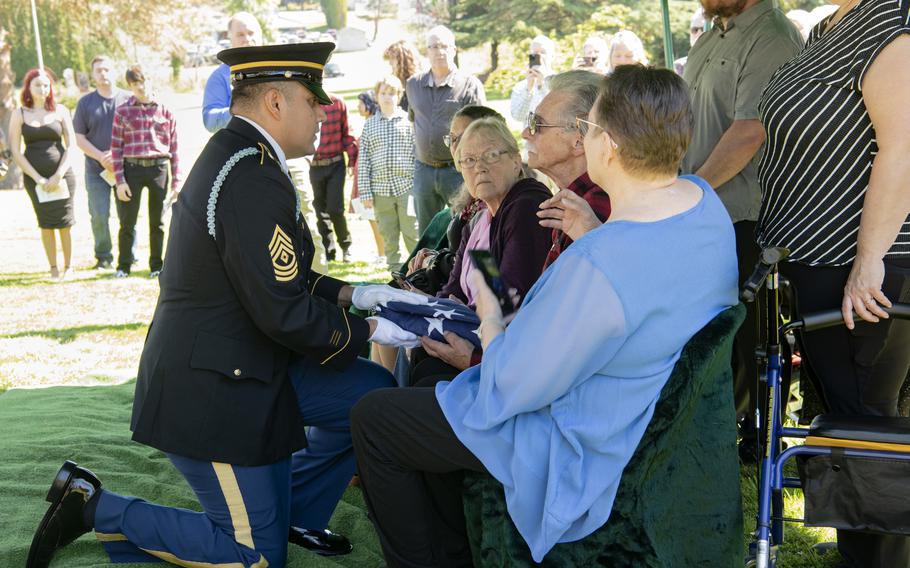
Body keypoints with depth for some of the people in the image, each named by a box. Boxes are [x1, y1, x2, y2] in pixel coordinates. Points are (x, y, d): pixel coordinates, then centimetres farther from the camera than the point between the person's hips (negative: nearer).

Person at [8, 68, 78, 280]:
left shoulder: (60, 111, 5)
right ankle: (53, 268, 7)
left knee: (64, 223, -1)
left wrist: (58, 175, -8)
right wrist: (38, 178, -8)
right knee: (46, 223, 1)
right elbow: (15, 151, 1)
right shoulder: (19, 114, 4)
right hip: (34, 177, 0)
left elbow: (71, 145, 3)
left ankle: (68, 266, 11)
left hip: (61, 174, 0)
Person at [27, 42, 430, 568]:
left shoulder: (233, 157, 8)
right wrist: (369, 330, -10)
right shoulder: (253, 181, -25)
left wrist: (354, 294, 6)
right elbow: (285, 314, -24)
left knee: (373, 392, 10)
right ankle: (94, 507, 6)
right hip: (214, 395, -10)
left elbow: (280, 277, 15)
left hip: (248, 367, 10)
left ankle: (295, 513, 22)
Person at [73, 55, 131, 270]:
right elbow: (80, 139, 6)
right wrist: (101, 156, -9)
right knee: (99, 215, -3)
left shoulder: (128, 100, 4)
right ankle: (103, 256, 12)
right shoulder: (85, 103, 8)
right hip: (96, 169, 1)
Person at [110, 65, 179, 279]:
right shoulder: (122, 112, 4)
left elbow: (174, 149, 7)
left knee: (157, 221, 8)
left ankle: (156, 265, 18)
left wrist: (176, 182, 4)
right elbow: (116, 147, 2)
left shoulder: (165, 112, 7)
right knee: (127, 221, 2)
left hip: (159, 168, 1)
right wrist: (119, 180, -5)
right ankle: (123, 265, 15)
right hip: (132, 168, -1)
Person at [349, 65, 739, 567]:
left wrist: (489, 314, -8)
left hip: (584, 446, -10)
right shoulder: (707, 200, -9)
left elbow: (510, 387, -25)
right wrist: (590, 228, 10)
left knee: (371, 417, 5)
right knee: (433, 389, 28)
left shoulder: (597, 264, -38)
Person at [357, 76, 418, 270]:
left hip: (407, 187, -2)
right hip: (381, 190, 2)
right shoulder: (370, 124, 9)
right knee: (389, 238, 7)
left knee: (412, 235, -4)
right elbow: (363, 160, 7)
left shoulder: (409, 120, 4)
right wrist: (365, 192, 1)